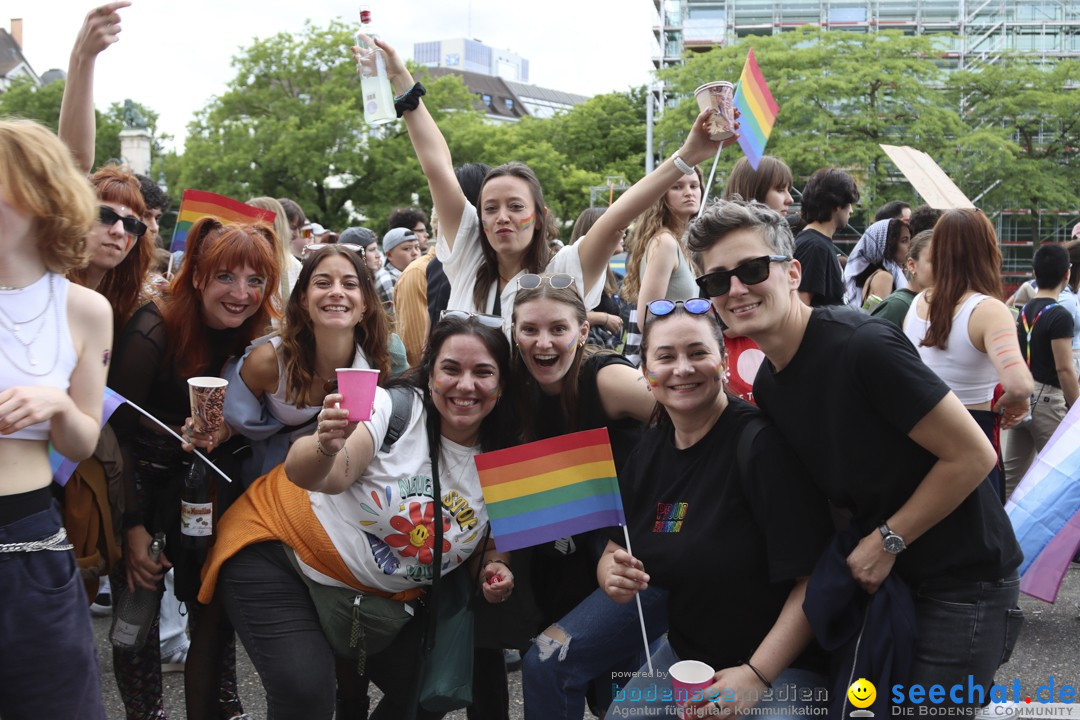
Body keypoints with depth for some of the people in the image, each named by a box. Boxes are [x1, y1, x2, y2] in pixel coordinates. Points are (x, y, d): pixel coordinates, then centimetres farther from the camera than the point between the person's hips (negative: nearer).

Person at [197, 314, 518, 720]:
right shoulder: (393, 407, -21)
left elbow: (483, 541, 10)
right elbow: (313, 475, -35)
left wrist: (492, 565, -11)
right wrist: (325, 447, -57)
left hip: (380, 595, 6)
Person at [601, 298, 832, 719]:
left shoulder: (762, 444, -20)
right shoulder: (649, 450, 1)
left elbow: (815, 577, -22)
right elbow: (612, 552, 8)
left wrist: (758, 674, -25)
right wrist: (613, 577, -14)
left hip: (782, 664, -6)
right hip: (684, 652, 6)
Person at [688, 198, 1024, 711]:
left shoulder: (863, 346, -24)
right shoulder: (767, 387, 1)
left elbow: (973, 455, -21)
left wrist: (886, 542, -16)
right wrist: (854, 548, -2)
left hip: (963, 580, -7)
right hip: (881, 574, 7)